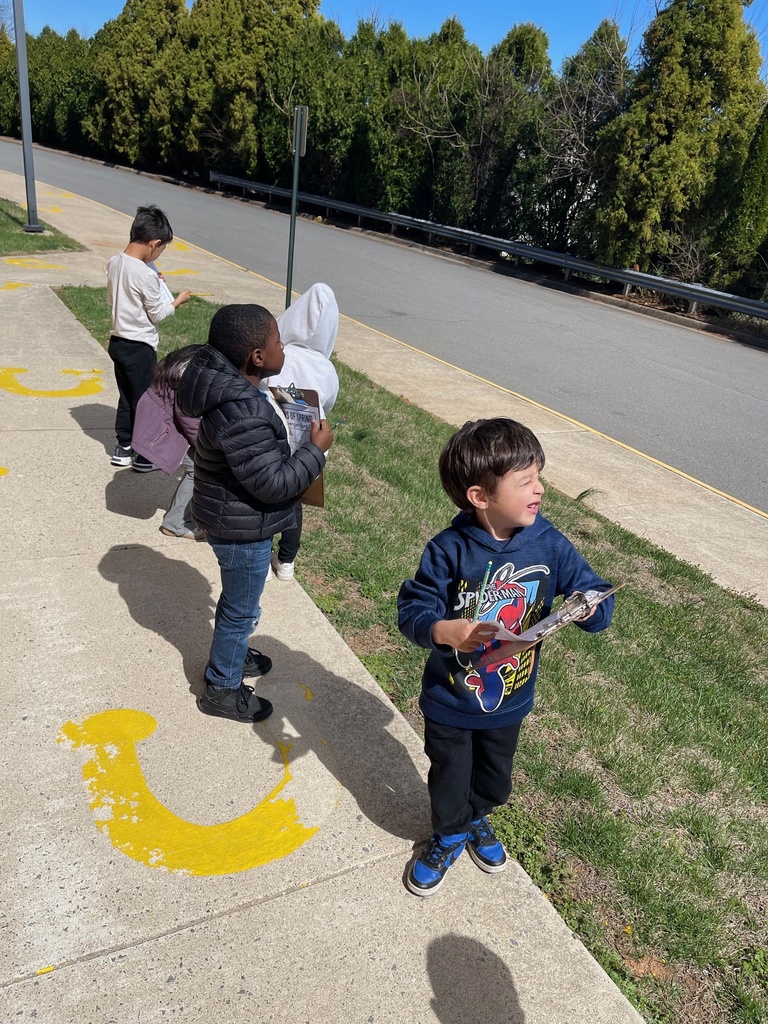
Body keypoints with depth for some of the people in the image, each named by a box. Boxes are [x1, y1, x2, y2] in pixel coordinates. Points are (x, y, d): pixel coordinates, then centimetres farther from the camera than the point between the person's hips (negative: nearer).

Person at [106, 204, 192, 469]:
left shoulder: (114, 263, 1)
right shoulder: (146, 274, -22)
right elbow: (157, 314, -13)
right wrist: (177, 301, 4)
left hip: (117, 342, 8)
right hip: (139, 347, -8)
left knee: (125, 398, 18)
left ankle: (123, 448, 26)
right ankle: (145, 455, 15)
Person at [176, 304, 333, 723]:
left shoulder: (230, 384, -4)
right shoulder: (242, 416, -35)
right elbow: (273, 484, -29)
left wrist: (271, 405, 3)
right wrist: (316, 449, -19)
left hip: (232, 520, 9)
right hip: (243, 531, -9)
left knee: (237, 601, 30)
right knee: (241, 610, 12)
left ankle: (230, 654, 53)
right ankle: (221, 689, 33)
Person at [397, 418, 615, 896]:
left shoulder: (550, 545, -17)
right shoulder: (450, 551, -25)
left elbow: (599, 598, -12)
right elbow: (412, 610, -19)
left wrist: (588, 607, -35)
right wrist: (444, 630, -39)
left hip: (510, 700, 3)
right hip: (449, 700, -3)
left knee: (495, 781, 28)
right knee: (449, 781, 21)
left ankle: (477, 818, 61)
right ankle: (451, 835, 54)